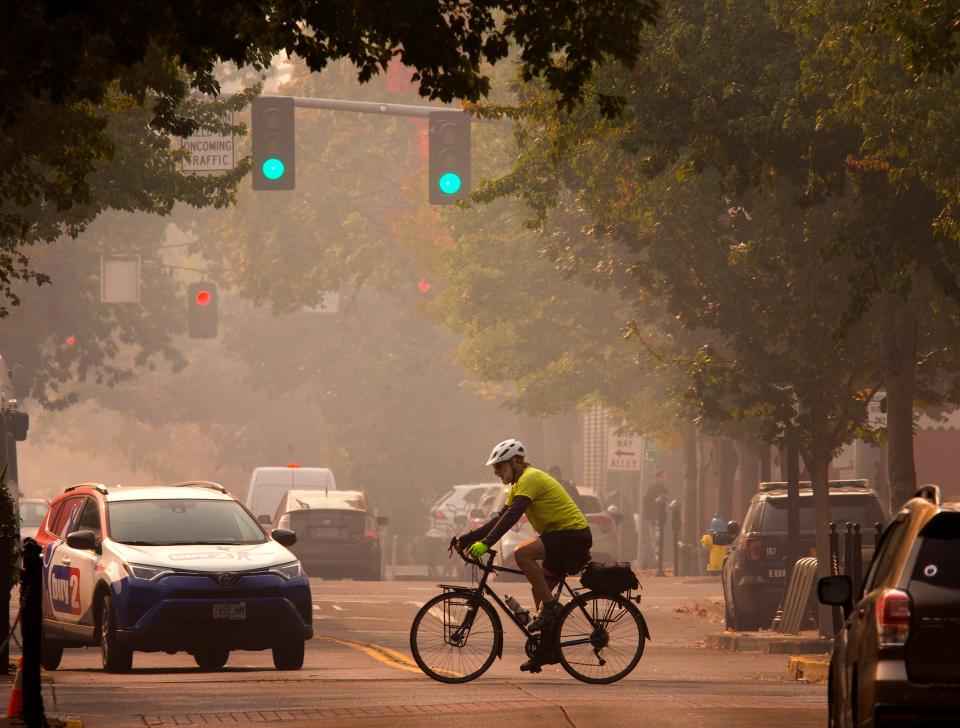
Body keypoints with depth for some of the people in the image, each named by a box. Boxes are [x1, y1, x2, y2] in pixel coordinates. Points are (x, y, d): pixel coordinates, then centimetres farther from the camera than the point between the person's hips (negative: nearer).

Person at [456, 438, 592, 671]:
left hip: (574, 535, -10)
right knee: (540, 589, 11)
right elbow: (500, 519, 17)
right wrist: (467, 538, 8)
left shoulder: (530, 479, -14)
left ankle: (550, 607, -19)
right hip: (562, 537, 10)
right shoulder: (519, 484, 18)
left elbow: (512, 516, -26)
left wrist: (486, 543, -32)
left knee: (522, 553, -27)